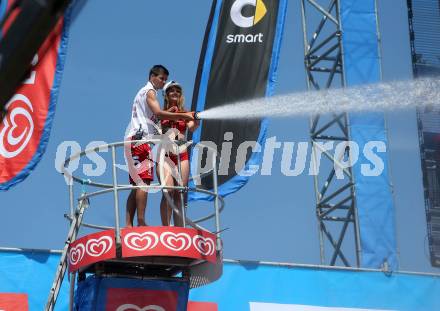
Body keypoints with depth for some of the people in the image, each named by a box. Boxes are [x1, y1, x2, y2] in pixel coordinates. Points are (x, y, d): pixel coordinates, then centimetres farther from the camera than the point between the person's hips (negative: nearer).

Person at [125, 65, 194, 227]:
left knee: (137, 185, 6)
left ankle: (128, 224, 1)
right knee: (144, 181, -17)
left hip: (133, 140, 10)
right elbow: (158, 113, -17)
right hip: (140, 139, -10)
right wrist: (182, 116, -17)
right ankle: (141, 222, -23)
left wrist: (167, 113, 13)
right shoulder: (149, 91, -1)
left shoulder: (143, 92, 29)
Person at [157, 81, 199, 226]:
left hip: (181, 155, 3)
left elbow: (191, 127, -5)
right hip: (165, 154, -3)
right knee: (168, 192, -17)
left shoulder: (184, 113, 14)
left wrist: (196, 121, -28)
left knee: (179, 194, 0)